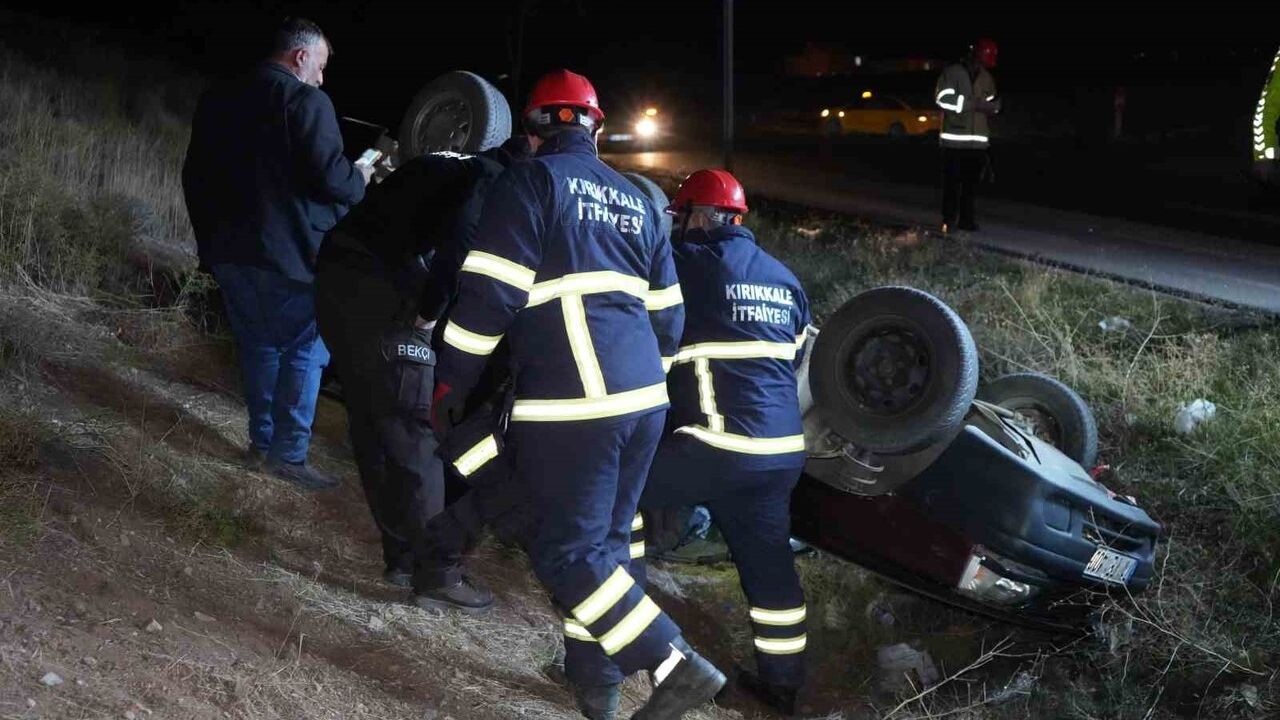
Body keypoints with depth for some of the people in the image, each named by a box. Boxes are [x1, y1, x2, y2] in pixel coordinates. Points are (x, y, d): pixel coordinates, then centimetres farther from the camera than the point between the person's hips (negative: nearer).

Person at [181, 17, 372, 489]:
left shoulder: (217, 100, 12)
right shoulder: (305, 101, -12)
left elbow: (195, 176, 18)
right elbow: (328, 177, -20)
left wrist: (209, 238, 27)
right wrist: (360, 179, 2)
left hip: (229, 251, 7)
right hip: (288, 254, -7)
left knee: (258, 346, 17)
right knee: (304, 351, 2)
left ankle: (262, 443, 20)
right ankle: (289, 453, 1)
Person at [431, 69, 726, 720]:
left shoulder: (532, 182, -3)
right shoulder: (636, 200, 19)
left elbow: (487, 294, -11)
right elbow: (666, 313, 21)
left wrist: (451, 383, -2)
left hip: (573, 407, -7)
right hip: (644, 399, 8)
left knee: (566, 552, -2)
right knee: (606, 541, 17)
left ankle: (676, 666, -8)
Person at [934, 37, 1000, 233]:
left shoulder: (987, 78, 14)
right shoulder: (952, 72, -2)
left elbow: (989, 107, 19)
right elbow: (944, 99, -13)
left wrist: (994, 106, -6)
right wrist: (975, 104, -17)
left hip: (978, 140, 5)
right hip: (954, 138, -5)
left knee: (972, 181, 4)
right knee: (952, 180, -3)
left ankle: (966, 219, 10)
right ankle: (949, 220, 3)